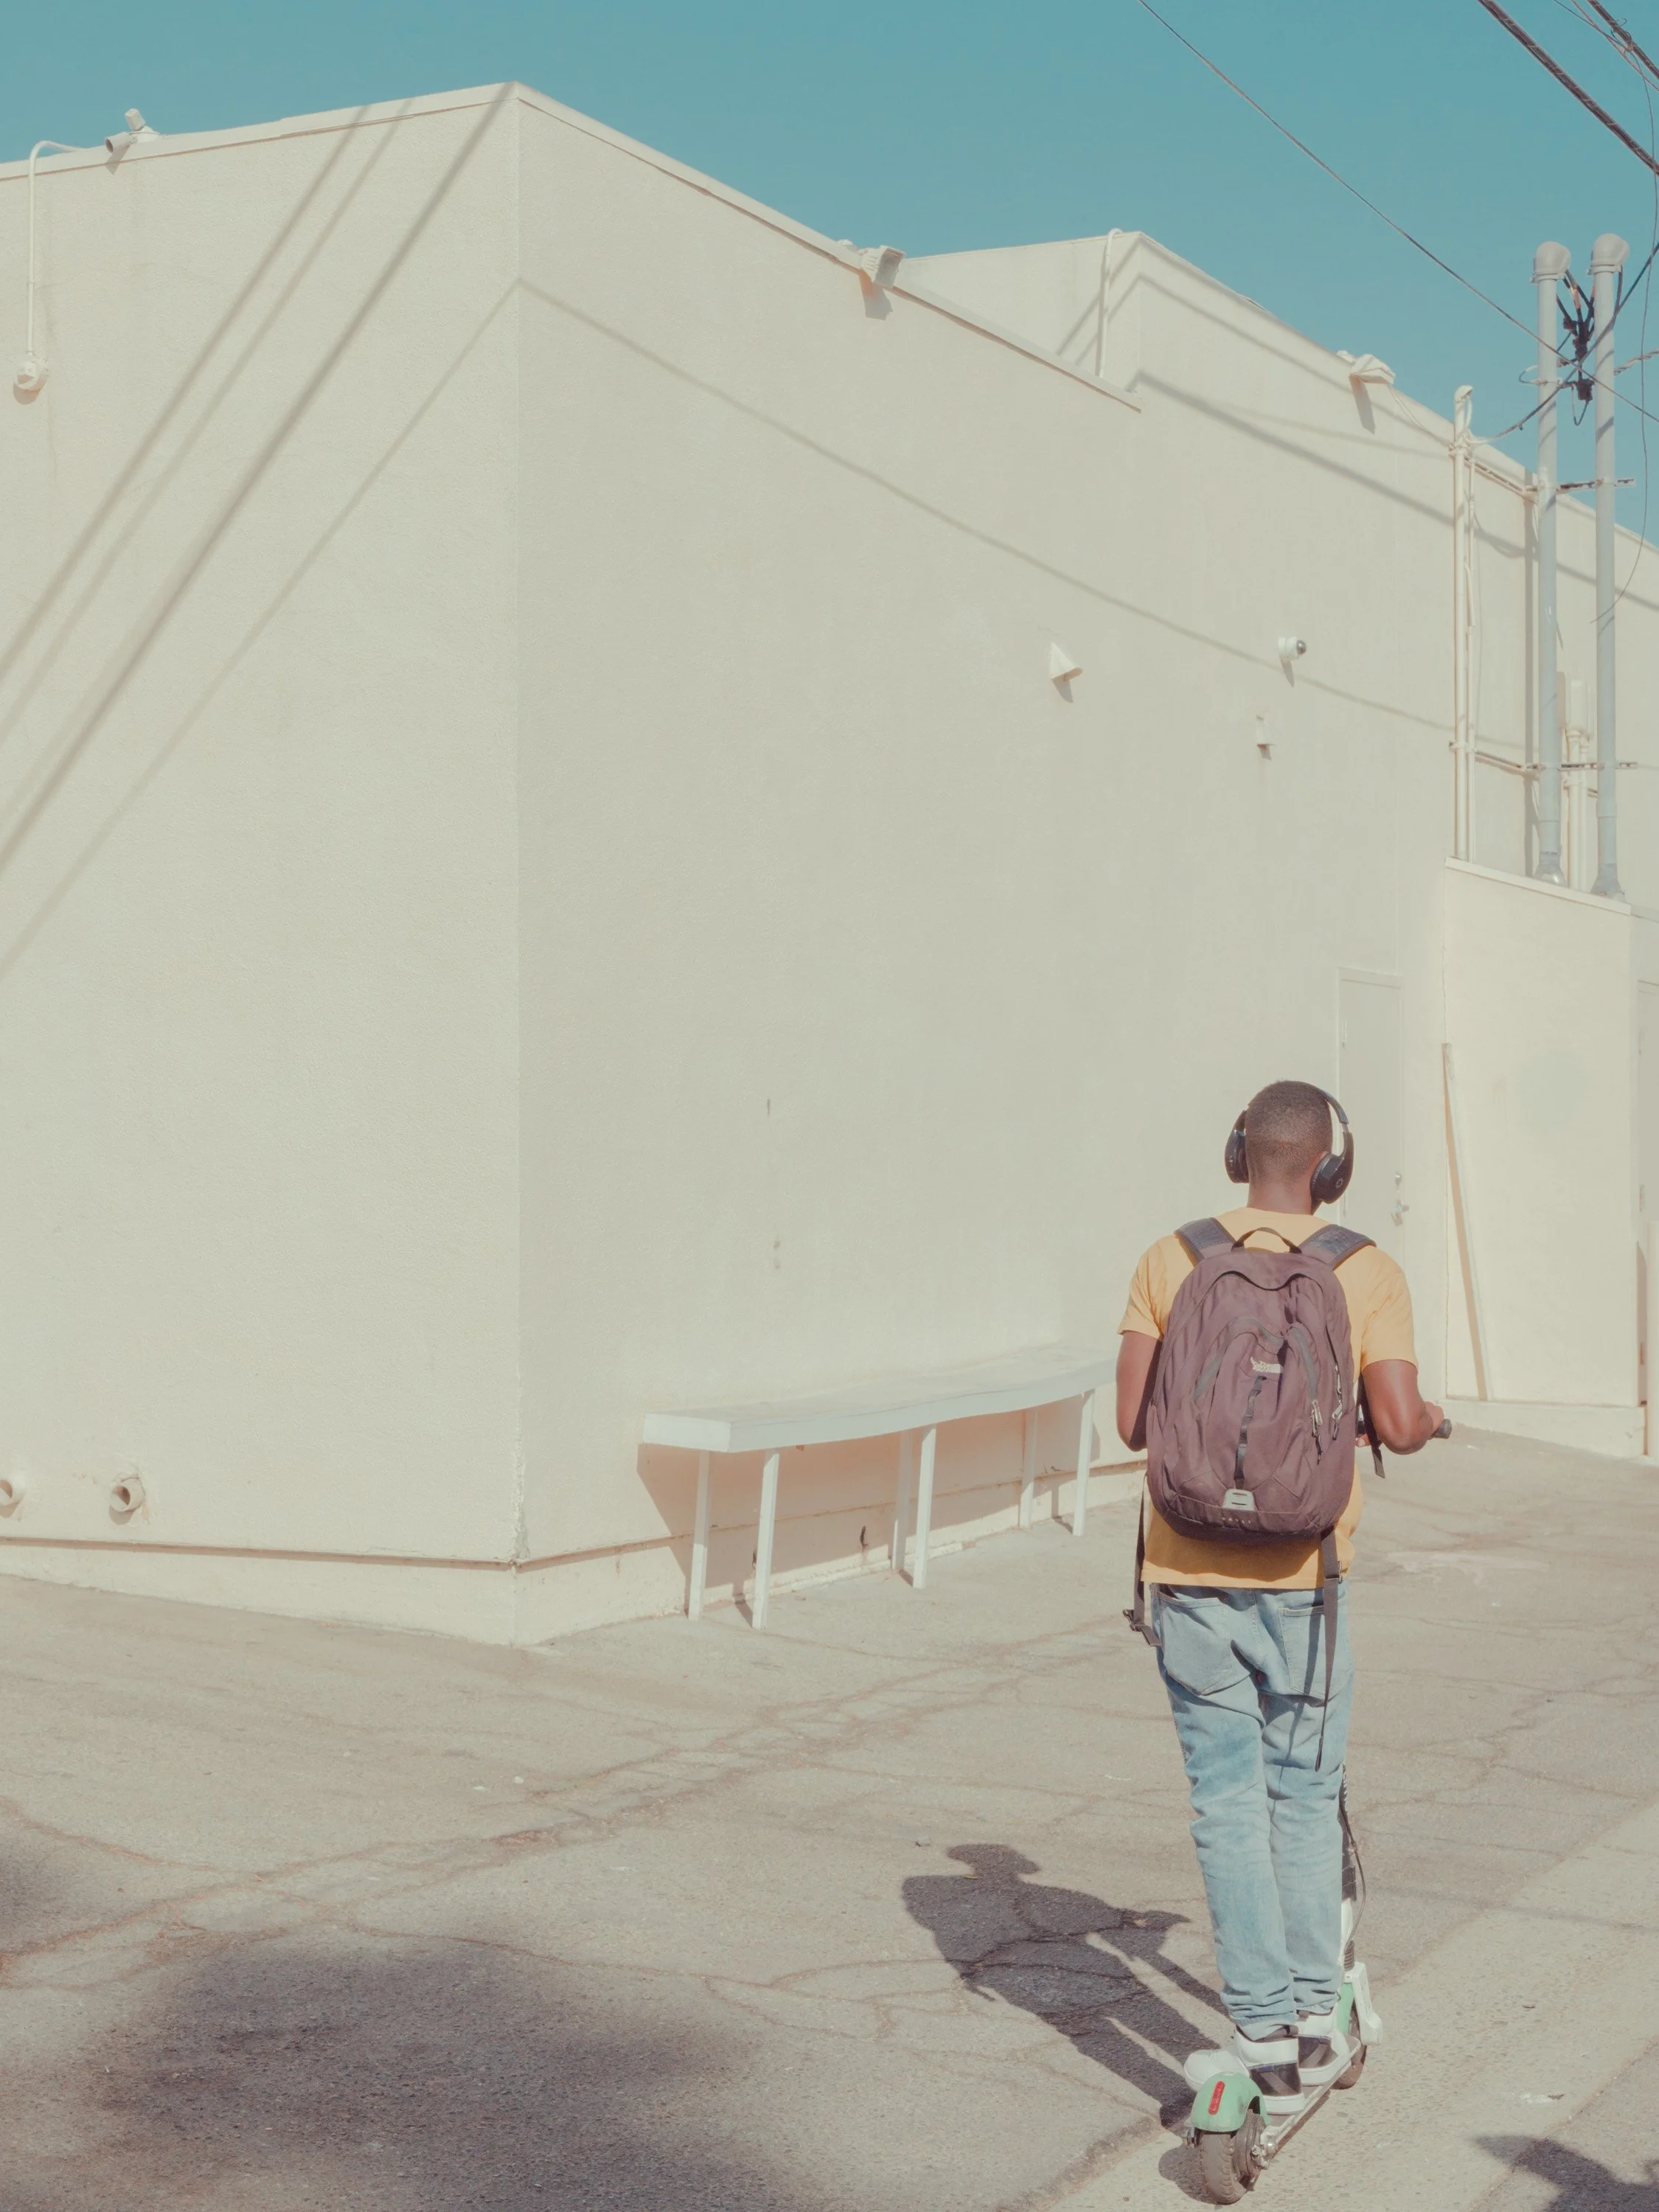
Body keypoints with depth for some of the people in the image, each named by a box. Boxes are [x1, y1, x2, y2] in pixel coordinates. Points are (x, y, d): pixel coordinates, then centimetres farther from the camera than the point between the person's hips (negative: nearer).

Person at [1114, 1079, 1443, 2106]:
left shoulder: (1170, 1262, -1)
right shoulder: (1366, 1272, -6)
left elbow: (1134, 1423, -3)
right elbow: (1399, 1424, -12)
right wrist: (1433, 1416, 11)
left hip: (1187, 1573, 1)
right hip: (1299, 1579, -1)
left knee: (1227, 1802, 8)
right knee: (1306, 1797, 14)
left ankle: (1264, 2031, 10)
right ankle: (1316, 2022, 21)